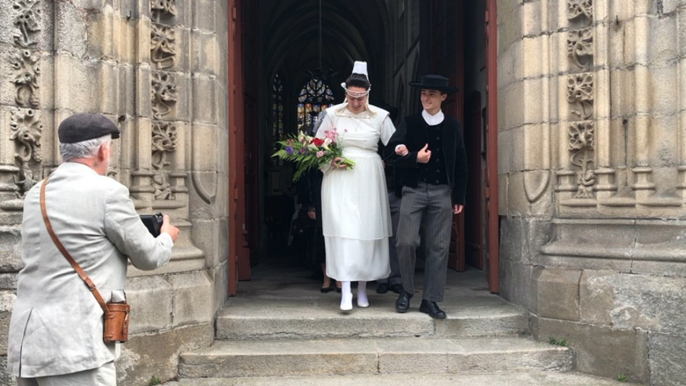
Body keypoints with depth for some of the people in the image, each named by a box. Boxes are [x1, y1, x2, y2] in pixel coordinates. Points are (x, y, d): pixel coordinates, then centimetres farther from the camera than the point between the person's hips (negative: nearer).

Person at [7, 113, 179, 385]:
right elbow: (148, 257, 0)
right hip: (74, 346, -7)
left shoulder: (35, 195, 10)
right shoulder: (107, 192, -10)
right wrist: (167, 237, 22)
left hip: (27, 343, 8)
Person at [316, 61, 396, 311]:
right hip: (340, 178, -1)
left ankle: (362, 288, 18)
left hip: (368, 180, 1)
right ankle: (346, 292, -11)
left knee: (367, 231, 4)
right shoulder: (333, 114, 2)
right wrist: (330, 161, -8)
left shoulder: (380, 116, 2)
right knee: (343, 229, -10)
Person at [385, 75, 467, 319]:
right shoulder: (409, 123, 5)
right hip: (414, 190, -1)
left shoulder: (452, 127, 9)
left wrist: (459, 196, 6)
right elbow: (390, 154, -2)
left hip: (442, 192, 2)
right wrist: (415, 158, -16)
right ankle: (406, 290, 13)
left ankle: (430, 300, 11)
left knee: (439, 246, 1)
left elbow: (460, 164, 10)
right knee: (406, 242, -10)